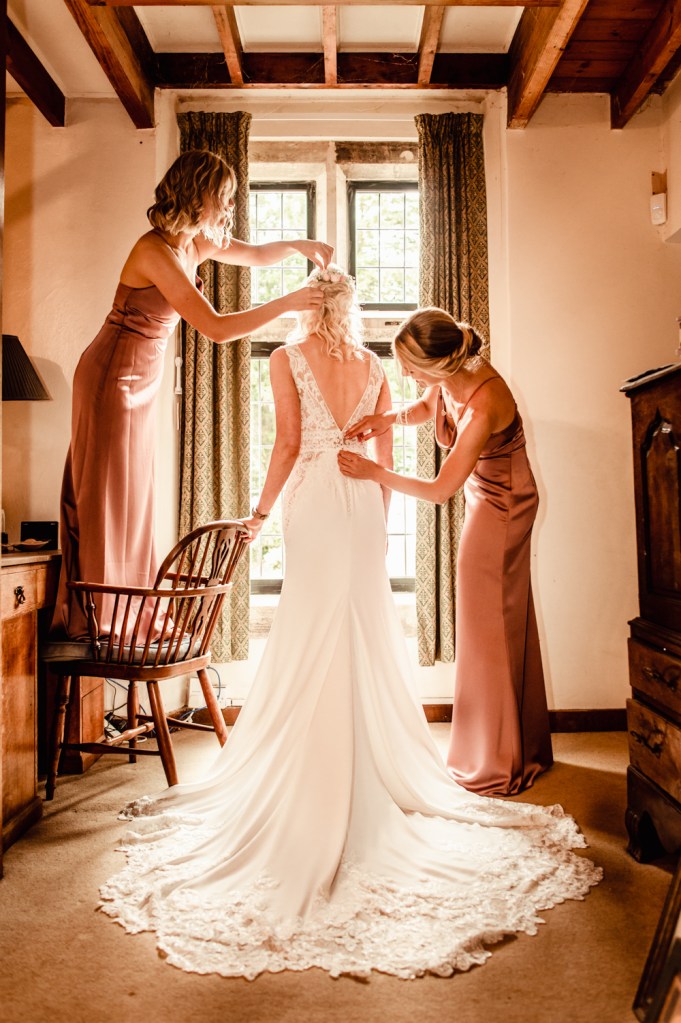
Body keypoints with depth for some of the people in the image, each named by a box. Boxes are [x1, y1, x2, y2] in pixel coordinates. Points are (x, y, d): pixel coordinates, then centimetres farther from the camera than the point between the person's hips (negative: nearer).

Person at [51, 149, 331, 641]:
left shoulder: (200, 242, 3)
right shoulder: (156, 251, -23)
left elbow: (255, 254, 21)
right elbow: (217, 328, -29)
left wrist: (300, 245, 2)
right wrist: (287, 303, -21)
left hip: (143, 379, 9)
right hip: (113, 378, -9)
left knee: (133, 500, 11)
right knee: (105, 497, -2)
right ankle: (93, 622, 9)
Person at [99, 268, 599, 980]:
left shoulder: (287, 357, -1)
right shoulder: (373, 367, 12)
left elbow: (288, 442, -8)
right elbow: (386, 455, 12)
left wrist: (262, 510, 0)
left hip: (314, 498, -4)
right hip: (365, 502, 5)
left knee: (312, 636, 0)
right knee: (366, 632, 10)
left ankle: (315, 787, 7)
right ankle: (373, 770, 19)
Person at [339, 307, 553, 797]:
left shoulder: (483, 406, -34)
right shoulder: (450, 376, -10)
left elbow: (440, 489, -26)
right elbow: (427, 407, 13)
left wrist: (374, 472, -18)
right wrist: (387, 418, -7)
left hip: (500, 506, -9)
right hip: (486, 496, 9)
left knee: (489, 626, -1)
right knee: (507, 621, 16)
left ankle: (496, 763, 15)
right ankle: (526, 747, 33)